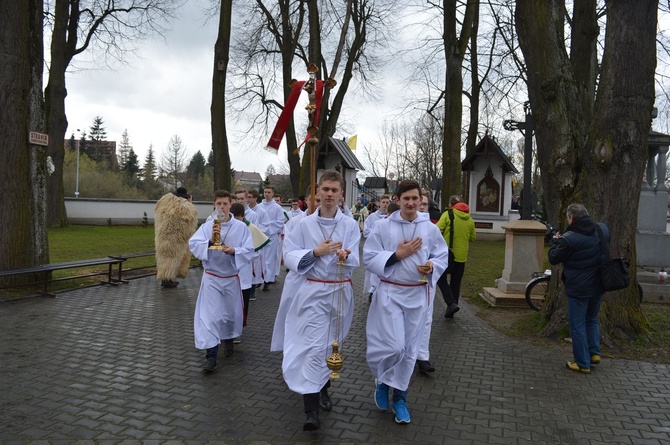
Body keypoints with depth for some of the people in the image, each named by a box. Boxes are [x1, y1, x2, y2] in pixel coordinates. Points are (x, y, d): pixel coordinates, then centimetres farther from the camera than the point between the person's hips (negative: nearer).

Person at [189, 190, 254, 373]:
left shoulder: (241, 227, -7)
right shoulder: (207, 226, -5)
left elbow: (248, 251, -9)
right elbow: (193, 245, -15)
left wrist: (234, 251, -26)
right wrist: (210, 241, -31)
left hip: (231, 277, 1)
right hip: (211, 277, -1)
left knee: (231, 312, 16)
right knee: (209, 315, -7)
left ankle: (228, 341, 44)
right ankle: (211, 357, -2)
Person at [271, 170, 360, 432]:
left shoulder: (350, 225, 0)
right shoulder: (305, 224, -2)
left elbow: (354, 261, -4)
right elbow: (290, 257, -5)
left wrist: (345, 256, -27)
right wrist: (316, 252, -19)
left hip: (339, 292, 2)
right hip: (311, 292, -2)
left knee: (331, 344, 16)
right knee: (313, 346, -10)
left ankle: (322, 389, 39)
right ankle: (311, 409, -5)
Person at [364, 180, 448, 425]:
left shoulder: (430, 228, 0)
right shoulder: (383, 226, -6)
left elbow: (442, 257, 7)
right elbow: (369, 258, -8)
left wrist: (432, 267, -15)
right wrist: (397, 254, -17)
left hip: (418, 294, 3)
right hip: (390, 292, -3)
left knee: (409, 349, 10)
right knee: (394, 346, -11)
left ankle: (399, 398, 28)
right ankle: (381, 380, 23)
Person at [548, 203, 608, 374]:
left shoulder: (568, 239, -22)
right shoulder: (603, 229, -1)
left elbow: (553, 258, -10)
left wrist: (555, 241, 6)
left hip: (578, 288, -7)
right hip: (598, 285, 7)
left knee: (578, 326, 6)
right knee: (592, 319, 26)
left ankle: (583, 363, 13)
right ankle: (595, 352, 26)